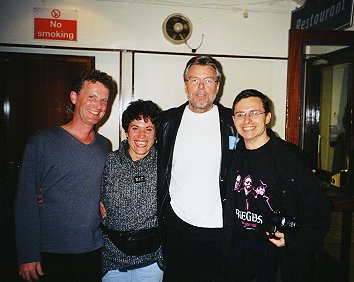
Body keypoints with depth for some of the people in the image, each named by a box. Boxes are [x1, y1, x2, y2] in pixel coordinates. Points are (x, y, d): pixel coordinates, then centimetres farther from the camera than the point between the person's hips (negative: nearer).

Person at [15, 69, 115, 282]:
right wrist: (28, 256, -10)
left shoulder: (104, 146, 4)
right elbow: (26, 201, -8)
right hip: (51, 256, -3)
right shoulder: (42, 142, -8)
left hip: (95, 252, 4)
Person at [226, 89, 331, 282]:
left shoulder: (290, 156, -15)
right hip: (241, 248, 4)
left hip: (285, 251, -3)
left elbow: (319, 210, -12)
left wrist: (296, 243, -19)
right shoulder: (233, 155, -1)